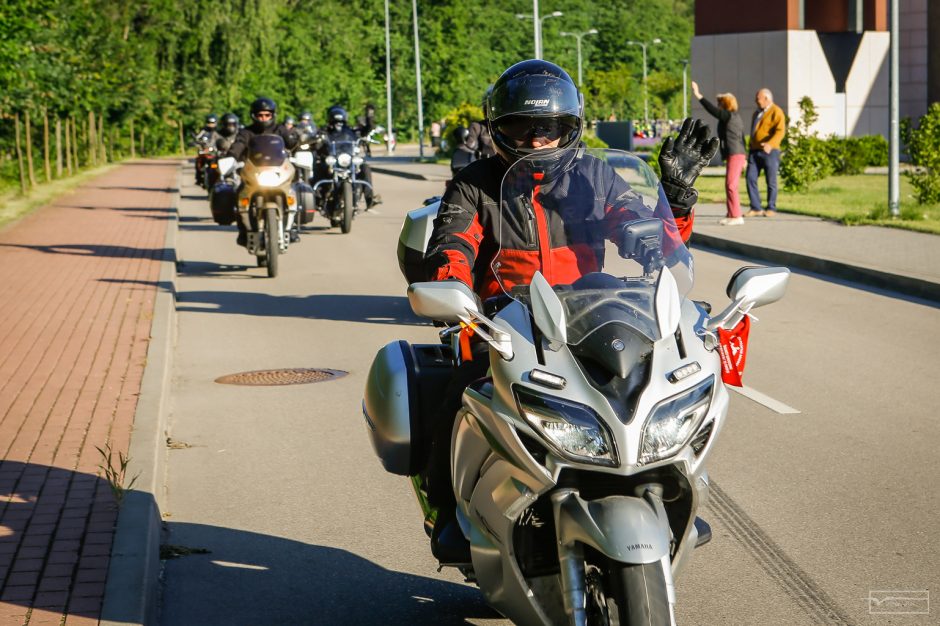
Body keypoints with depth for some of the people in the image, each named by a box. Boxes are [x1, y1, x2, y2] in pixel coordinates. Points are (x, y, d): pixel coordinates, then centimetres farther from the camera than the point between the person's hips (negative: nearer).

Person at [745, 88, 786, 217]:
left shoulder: (776, 112, -5)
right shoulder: (757, 113, 22)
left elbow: (780, 131, -17)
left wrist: (770, 143, -33)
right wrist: (750, 150, 22)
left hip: (769, 151, -7)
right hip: (754, 151, 7)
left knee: (771, 181, -1)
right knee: (751, 178, -3)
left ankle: (771, 209, 7)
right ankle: (756, 208, 1)